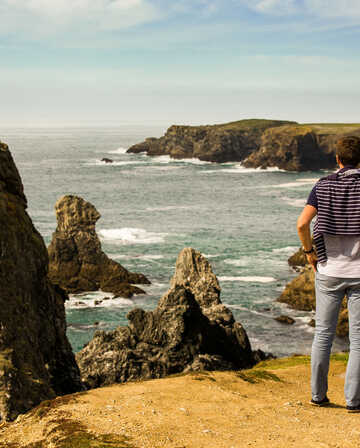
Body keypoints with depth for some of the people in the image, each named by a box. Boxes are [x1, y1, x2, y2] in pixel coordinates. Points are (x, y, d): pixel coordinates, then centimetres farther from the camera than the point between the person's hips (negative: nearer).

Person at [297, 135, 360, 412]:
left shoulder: (323, 186, 0)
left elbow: (302, 223, -11)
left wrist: (309, 251, 3)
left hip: (329, 271, 2)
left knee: (323, 334, 11)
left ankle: (318, 394, 16)